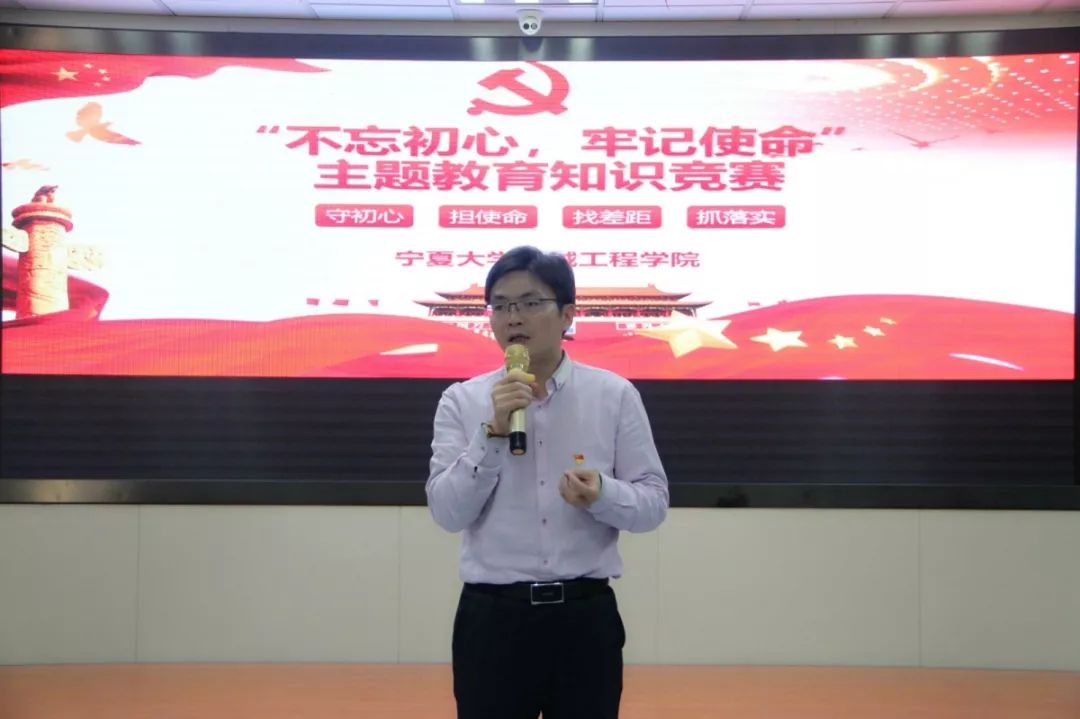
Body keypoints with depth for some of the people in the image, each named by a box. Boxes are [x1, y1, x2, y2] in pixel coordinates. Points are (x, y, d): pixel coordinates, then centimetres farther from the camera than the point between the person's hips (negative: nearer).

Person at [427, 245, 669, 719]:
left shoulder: (615, 396, 1)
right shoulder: (461, 401, 1)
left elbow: (653, 503, 1)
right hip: (492, 618, 0)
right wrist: (493, 431, -18)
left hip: (585, 618, 0)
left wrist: (602, 494, -20)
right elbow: (447, 512, -7)